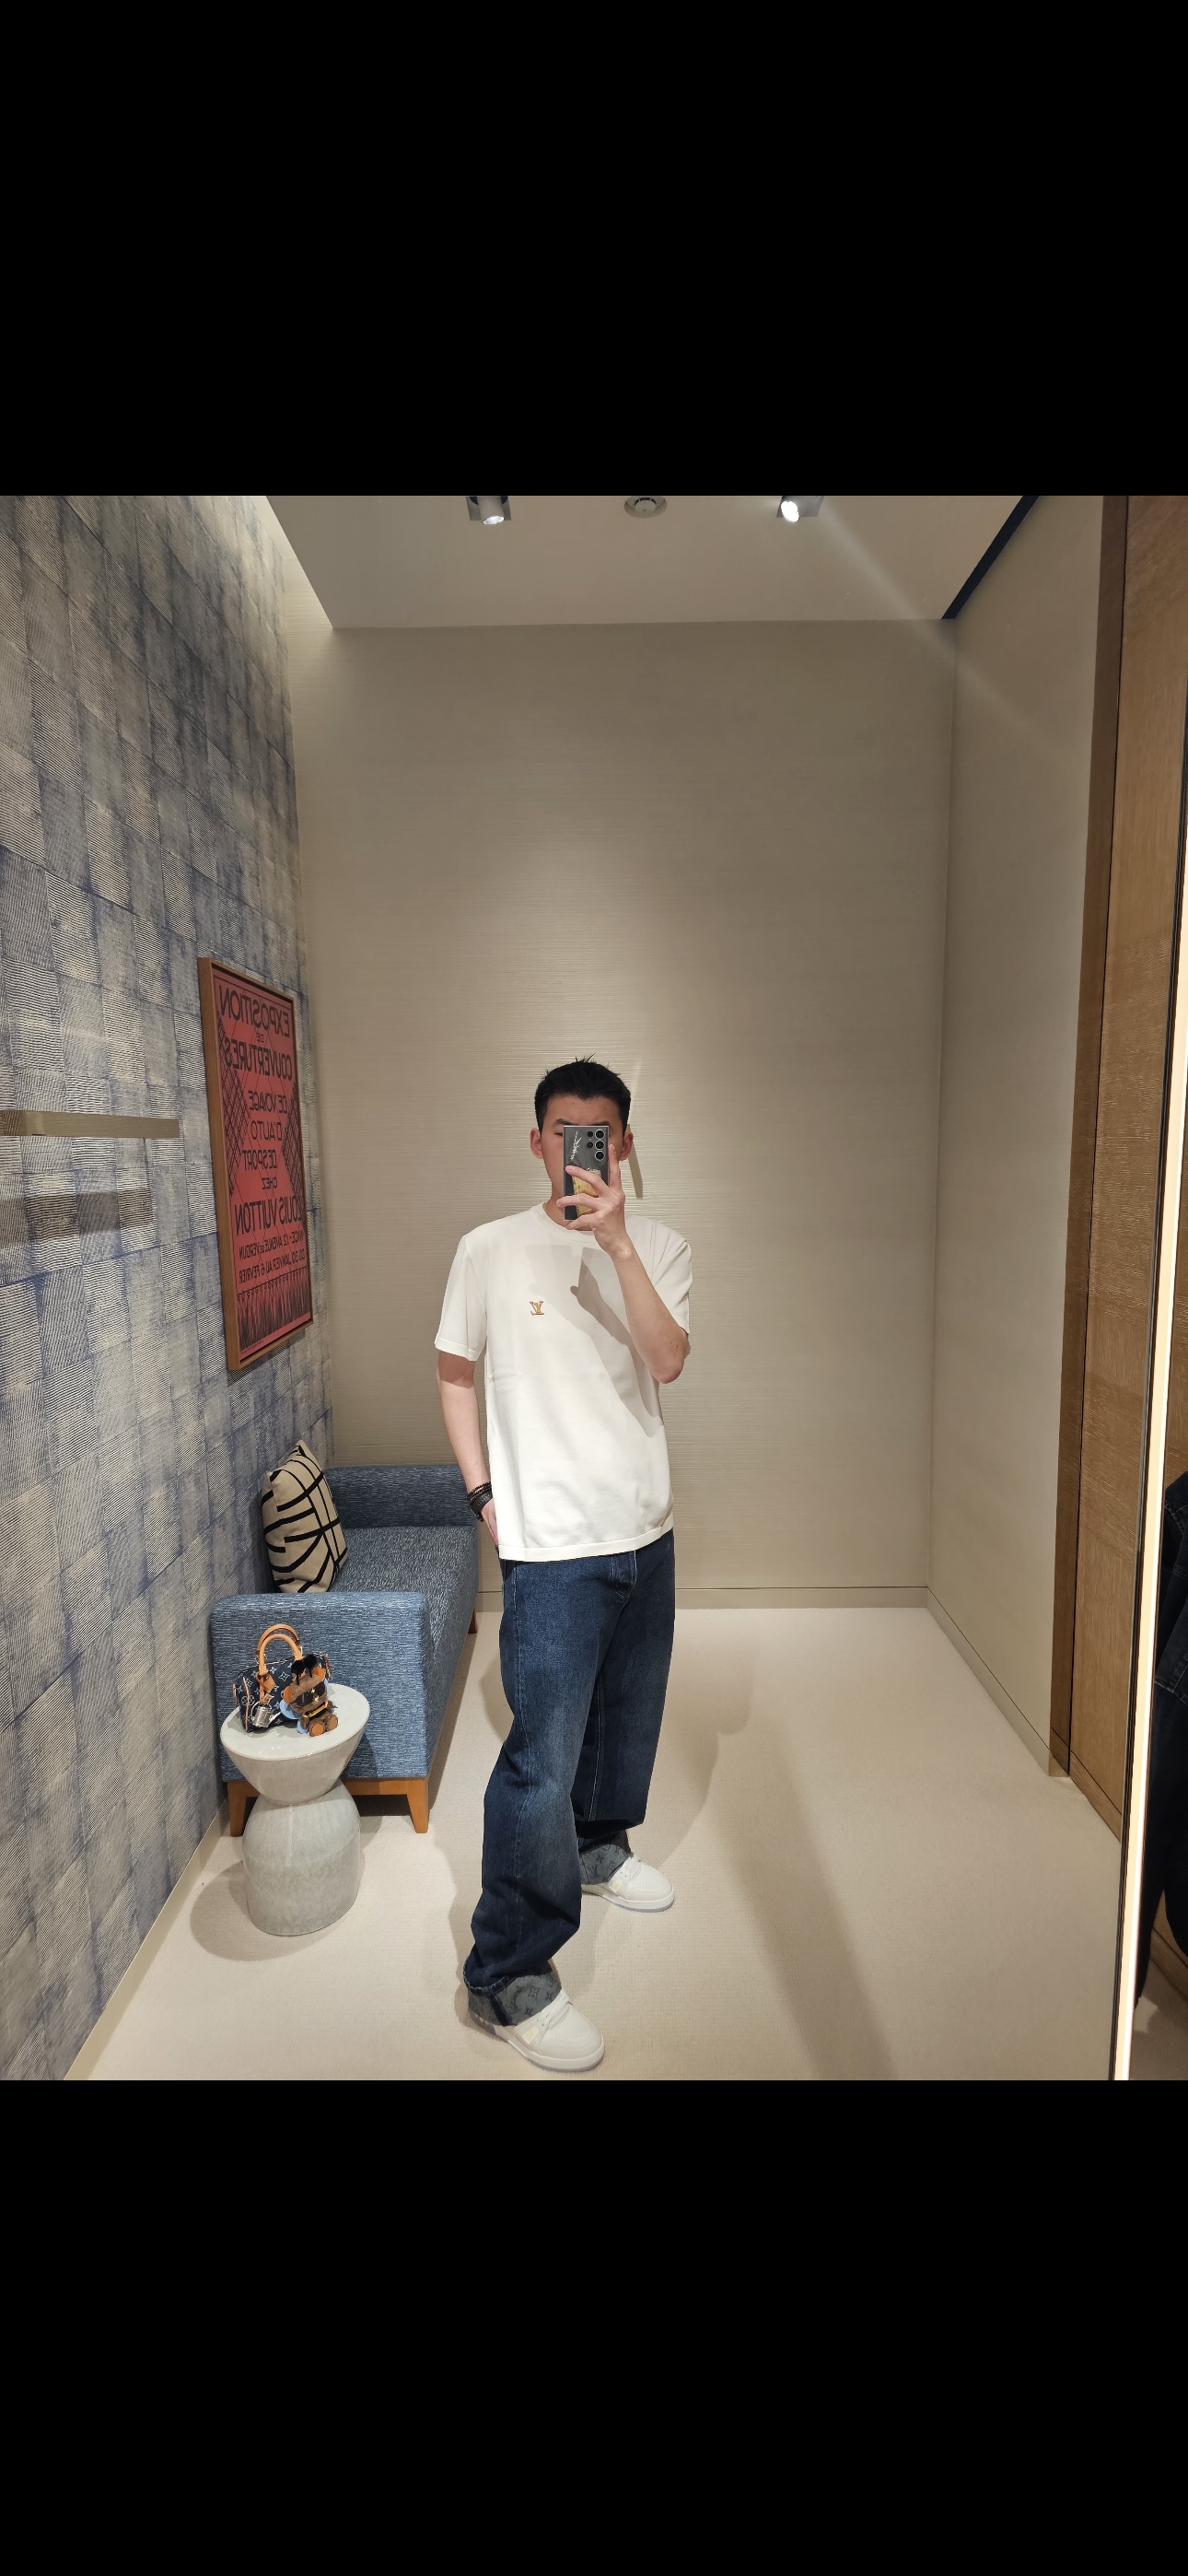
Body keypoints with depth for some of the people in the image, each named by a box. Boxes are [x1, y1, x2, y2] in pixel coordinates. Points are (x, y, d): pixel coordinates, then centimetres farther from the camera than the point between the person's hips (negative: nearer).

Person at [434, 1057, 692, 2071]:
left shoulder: (660, 1246, -1)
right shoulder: (490, 1249, -6)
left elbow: (667, 1361, -16)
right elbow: (455, 1372, 3)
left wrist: (617, 1240, -27)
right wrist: (485, 1492, -3)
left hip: (645, 1529, 4)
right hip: (552, 1542, -4)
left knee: (629, 1714, 23)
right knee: (543, 1757, 0)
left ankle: (599, 1846, 50)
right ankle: (508, 1974, 20)